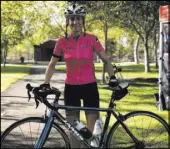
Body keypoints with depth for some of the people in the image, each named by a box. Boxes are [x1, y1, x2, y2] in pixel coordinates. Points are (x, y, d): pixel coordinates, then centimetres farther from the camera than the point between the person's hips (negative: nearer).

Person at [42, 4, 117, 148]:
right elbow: (52, 65, 7)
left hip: (90, 87, -1)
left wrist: (113, 79, -13)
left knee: (93, 129, -1)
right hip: (70, 88, 2)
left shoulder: (91, 39, -7)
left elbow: (106, 60, 0)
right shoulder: (62, 42, -3)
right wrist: (45, 84, -3)